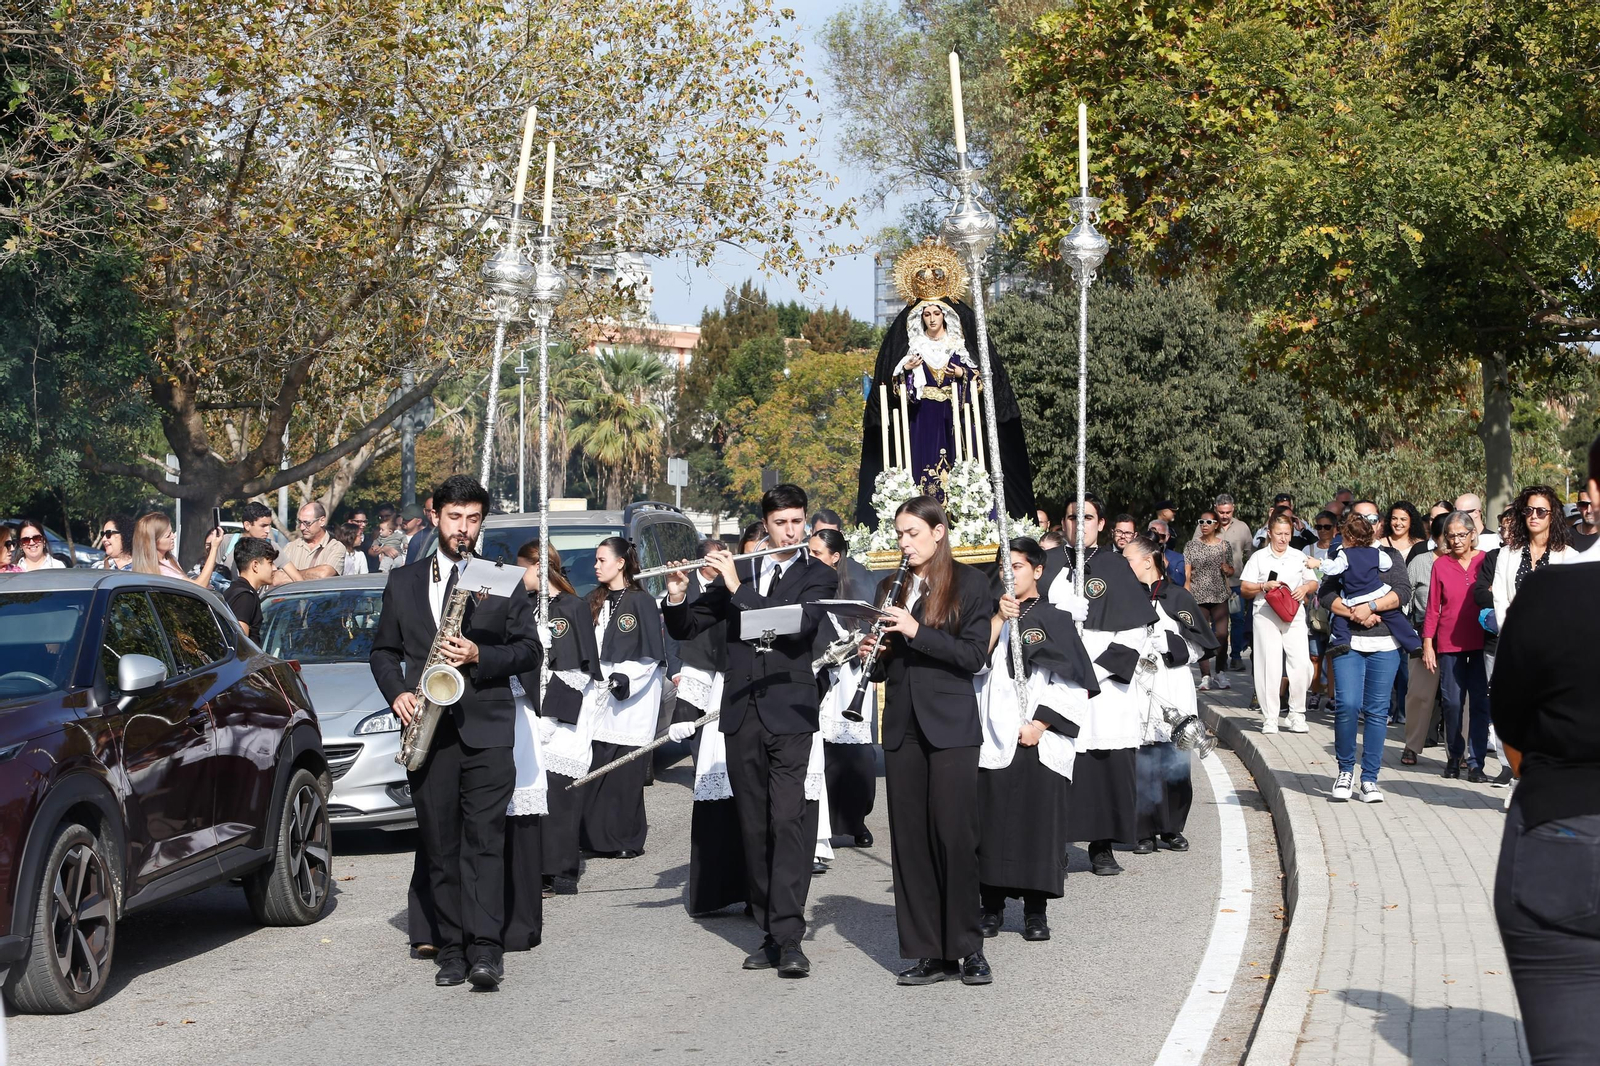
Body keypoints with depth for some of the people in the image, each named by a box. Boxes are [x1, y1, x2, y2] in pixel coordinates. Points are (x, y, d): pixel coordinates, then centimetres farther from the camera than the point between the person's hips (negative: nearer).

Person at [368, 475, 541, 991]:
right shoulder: (404, 581, 15)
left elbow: (530, 649, 5)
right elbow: (383, 649, 18)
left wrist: (479, 655, -11)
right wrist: (397, 693, -1)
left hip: (487, 728, -2)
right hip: (428, 729, 3)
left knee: (484, 840, -11)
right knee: (440, 846, 3)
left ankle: (485, 949, -16)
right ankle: (452, 949, 8)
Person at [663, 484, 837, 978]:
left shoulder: (818, 577, 4)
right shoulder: (737, 571, 13)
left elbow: (798, 625, -15)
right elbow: (684, 629, 14)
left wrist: (738, 588, -15)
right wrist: (677, 598, -7)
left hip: (790, 712, -4)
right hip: (741, 715, 4)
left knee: (789, 821, -14)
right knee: (753, 826, 6)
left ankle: (789, 937, -17)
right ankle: (770, 931, 13)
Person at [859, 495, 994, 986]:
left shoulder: (969, 584, -1)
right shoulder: (892, 588, 14)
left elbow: (974, 656, -9)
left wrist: (917, 631, -18)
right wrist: (873, 654, -4)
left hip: (950, 724, -5)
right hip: (903, 724, 5)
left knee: (954, 835, -6)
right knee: (909, 839, 3)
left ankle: (968, 949, 4)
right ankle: (929, 954, 8)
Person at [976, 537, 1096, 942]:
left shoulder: (1056, 621, 6)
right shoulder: (990, 616, 14)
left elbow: (1074, 683, 0)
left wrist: (1040, 725, -7)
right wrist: (998, 620, -11)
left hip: (1039, 744, -2)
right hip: (992, 739, 2)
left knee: (1038, 822, -3)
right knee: (992, 821, 0)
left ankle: (1035, 910, 5)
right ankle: (992, 906, 9)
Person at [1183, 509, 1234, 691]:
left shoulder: (1225, 546, 8)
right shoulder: (1191, 546, 5)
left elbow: (1231, 572, 15)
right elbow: (1187, 574, 4)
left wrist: (1227, 569, -9)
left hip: (1219, 596, 1)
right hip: (1198, 596, -1)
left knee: (1222, 634, -7)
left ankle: (1219, 672, 9)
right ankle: (1205, 676, 3)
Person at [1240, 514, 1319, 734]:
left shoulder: (1299, 556, 16)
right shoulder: (1259, 557, 9)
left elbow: (1314, 583, 18)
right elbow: (1244, 589, 6)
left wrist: (1305, 588, -4)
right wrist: (1264, 586, -11)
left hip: (1295, 615, 2)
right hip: (1266, 615, -2)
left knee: (1301, 664, -9)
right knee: (1269, 666, -5)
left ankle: (1297, 715, 3)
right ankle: (1269, 719, 0)